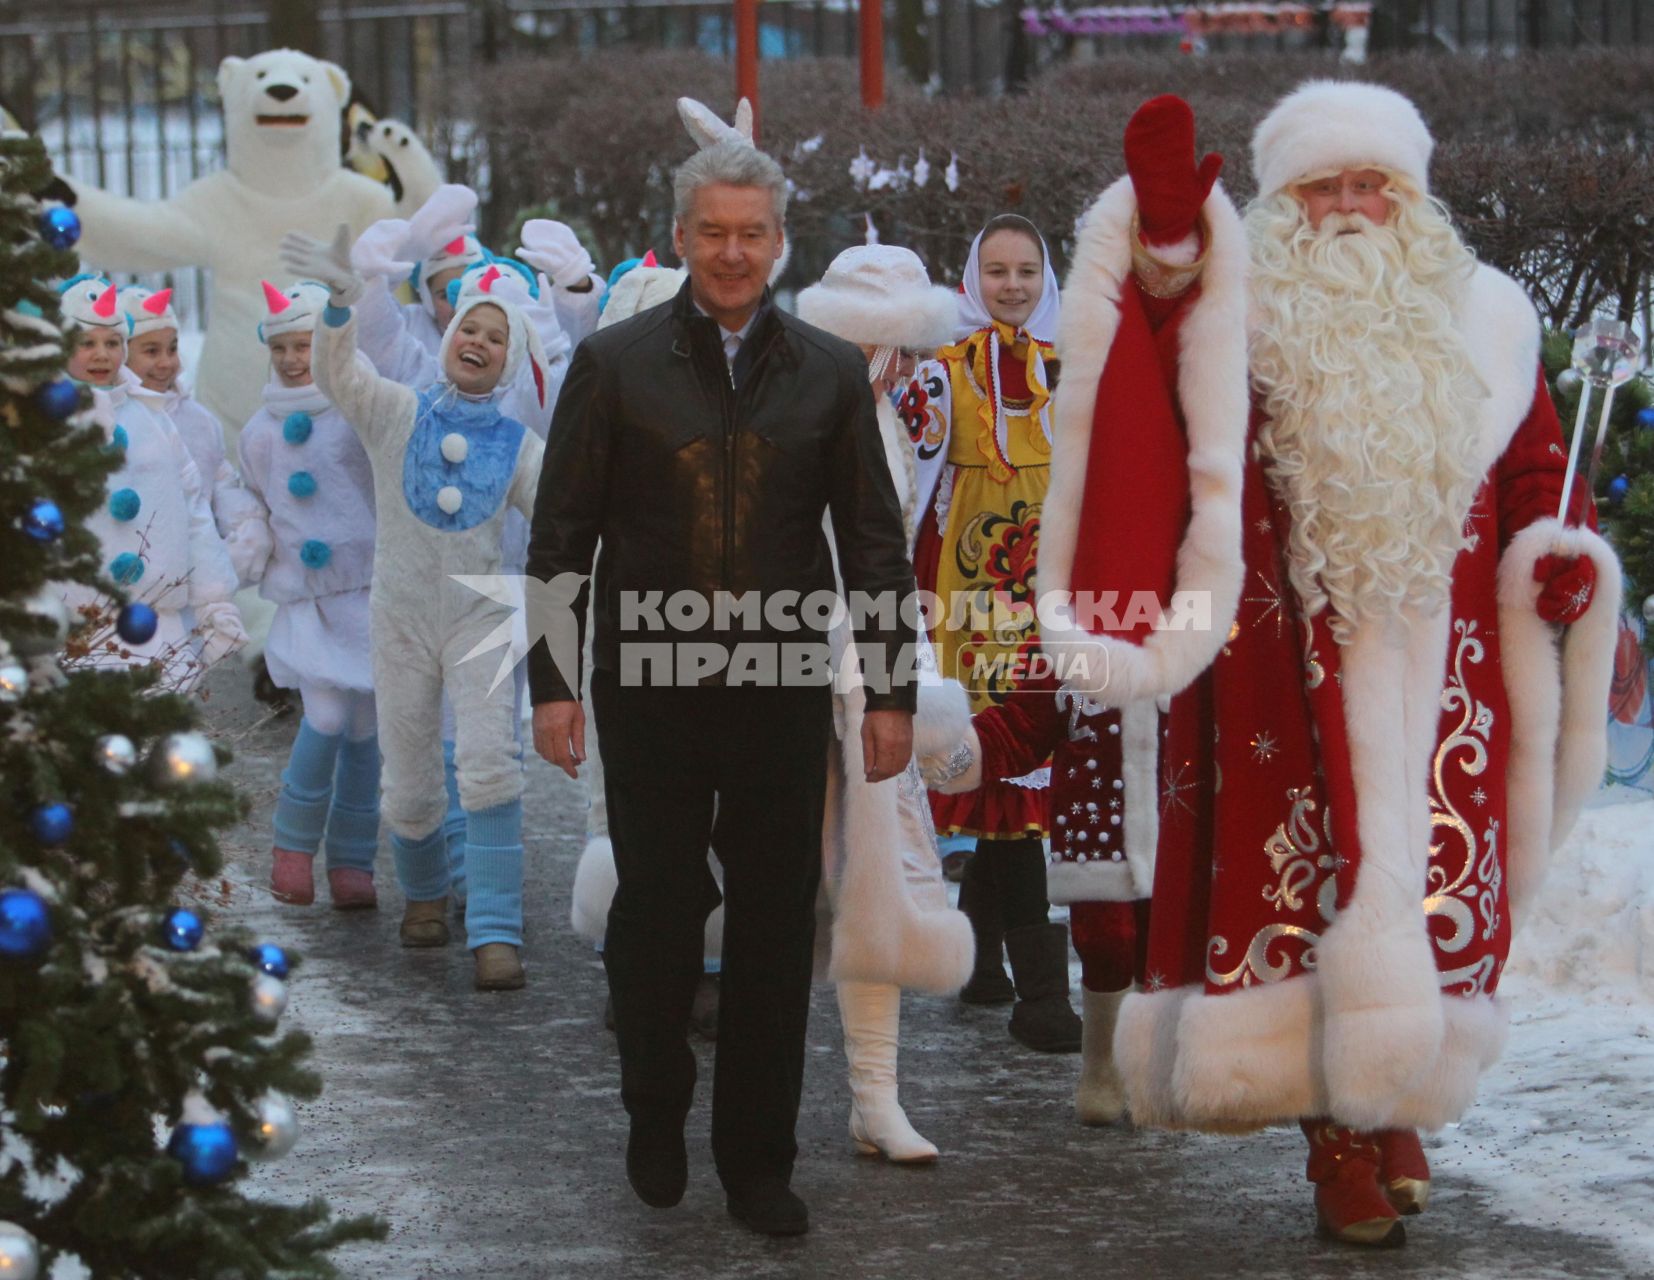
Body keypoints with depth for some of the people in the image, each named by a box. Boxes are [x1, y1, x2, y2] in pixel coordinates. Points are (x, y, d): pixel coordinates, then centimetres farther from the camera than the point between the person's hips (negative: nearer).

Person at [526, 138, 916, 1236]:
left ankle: (759, 1160, 14)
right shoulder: (614, 364, 2)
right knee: (655, 911, 7)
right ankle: (657, 1121, 28)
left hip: (782, 691, 1)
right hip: (650, 690, -1)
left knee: (776, 929, 4)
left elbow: (875, 542, 7)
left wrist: (891, 691, 2)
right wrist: (554, 681, -4)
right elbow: (562, 535, 2)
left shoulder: (830, 372, 6)